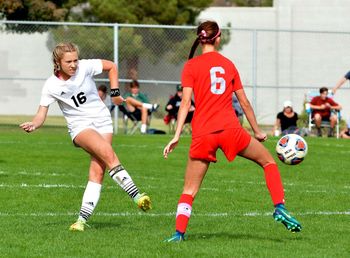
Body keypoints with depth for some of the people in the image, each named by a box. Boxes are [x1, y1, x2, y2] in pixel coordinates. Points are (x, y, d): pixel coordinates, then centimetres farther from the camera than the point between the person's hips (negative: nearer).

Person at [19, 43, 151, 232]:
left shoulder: (85, 67, -7)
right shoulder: (51, 86, -7)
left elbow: (111, 66, 9)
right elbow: (41, 114, -5)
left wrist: (114, 92, 5)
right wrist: (33, 125, -26)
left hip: (102, 120, 2)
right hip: (80, 126, -2)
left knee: (97, 171, -13)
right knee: (108, 154, -30)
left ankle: (83, 218, -14)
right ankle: (136, 196, -31)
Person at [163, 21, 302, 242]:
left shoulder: (191, 66, 5)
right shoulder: (228, 64, 13)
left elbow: (186, 102, -5)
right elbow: (244, 102, 16)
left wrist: (177, 136, -7)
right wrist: (257, 132, 25)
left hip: (202, 134, -1)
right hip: (231, 129, 1)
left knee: (189, 191, 7)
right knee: (268, 161, 19)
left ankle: (179, 232, -6)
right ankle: (280, 208, 3)